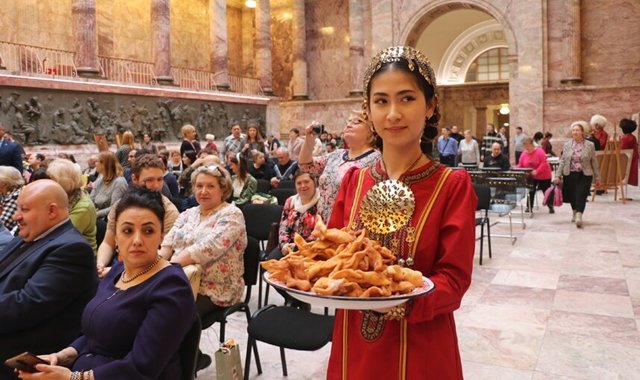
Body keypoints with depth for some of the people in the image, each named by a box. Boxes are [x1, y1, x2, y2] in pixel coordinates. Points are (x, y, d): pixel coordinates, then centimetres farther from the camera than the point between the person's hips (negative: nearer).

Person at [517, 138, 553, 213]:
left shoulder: (539, 151, -18)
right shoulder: (524, 154, -2)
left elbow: (543, 164, -24)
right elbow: (520, 164, 1)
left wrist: (537, 171, -35)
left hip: (543, 176, -4)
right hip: (531, 176, 4)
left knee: (547, 191, 6)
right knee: (531, 191, 0)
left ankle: (551, 207, 20)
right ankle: (529, 207, 7)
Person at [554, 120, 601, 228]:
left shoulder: (590, 145, 0)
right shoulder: (567, 145, 4)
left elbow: (594, 162, 2)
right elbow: (562, 161, 5)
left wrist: (597, 178, 3)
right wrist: (558, 175, 0)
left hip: (584, 175, -2)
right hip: (570, 175, 2)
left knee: (581, 196, -13)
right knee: (572, 196, 11)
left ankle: (579, 216, -16)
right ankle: (575, 213, 34)